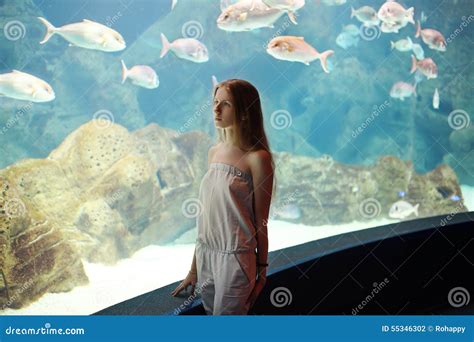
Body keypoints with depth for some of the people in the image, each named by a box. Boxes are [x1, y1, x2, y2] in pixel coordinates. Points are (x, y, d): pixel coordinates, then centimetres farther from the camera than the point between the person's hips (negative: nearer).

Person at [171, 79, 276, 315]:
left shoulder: (257, 158, -12)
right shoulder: (213, 152, 8)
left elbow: (260, 221, -8)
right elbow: (207, 215, 11)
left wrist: (261, 271, -5)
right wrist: (193, 268, 14)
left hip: (235, 258, -6)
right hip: (205, 255, 6)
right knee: (209, 311, 15)